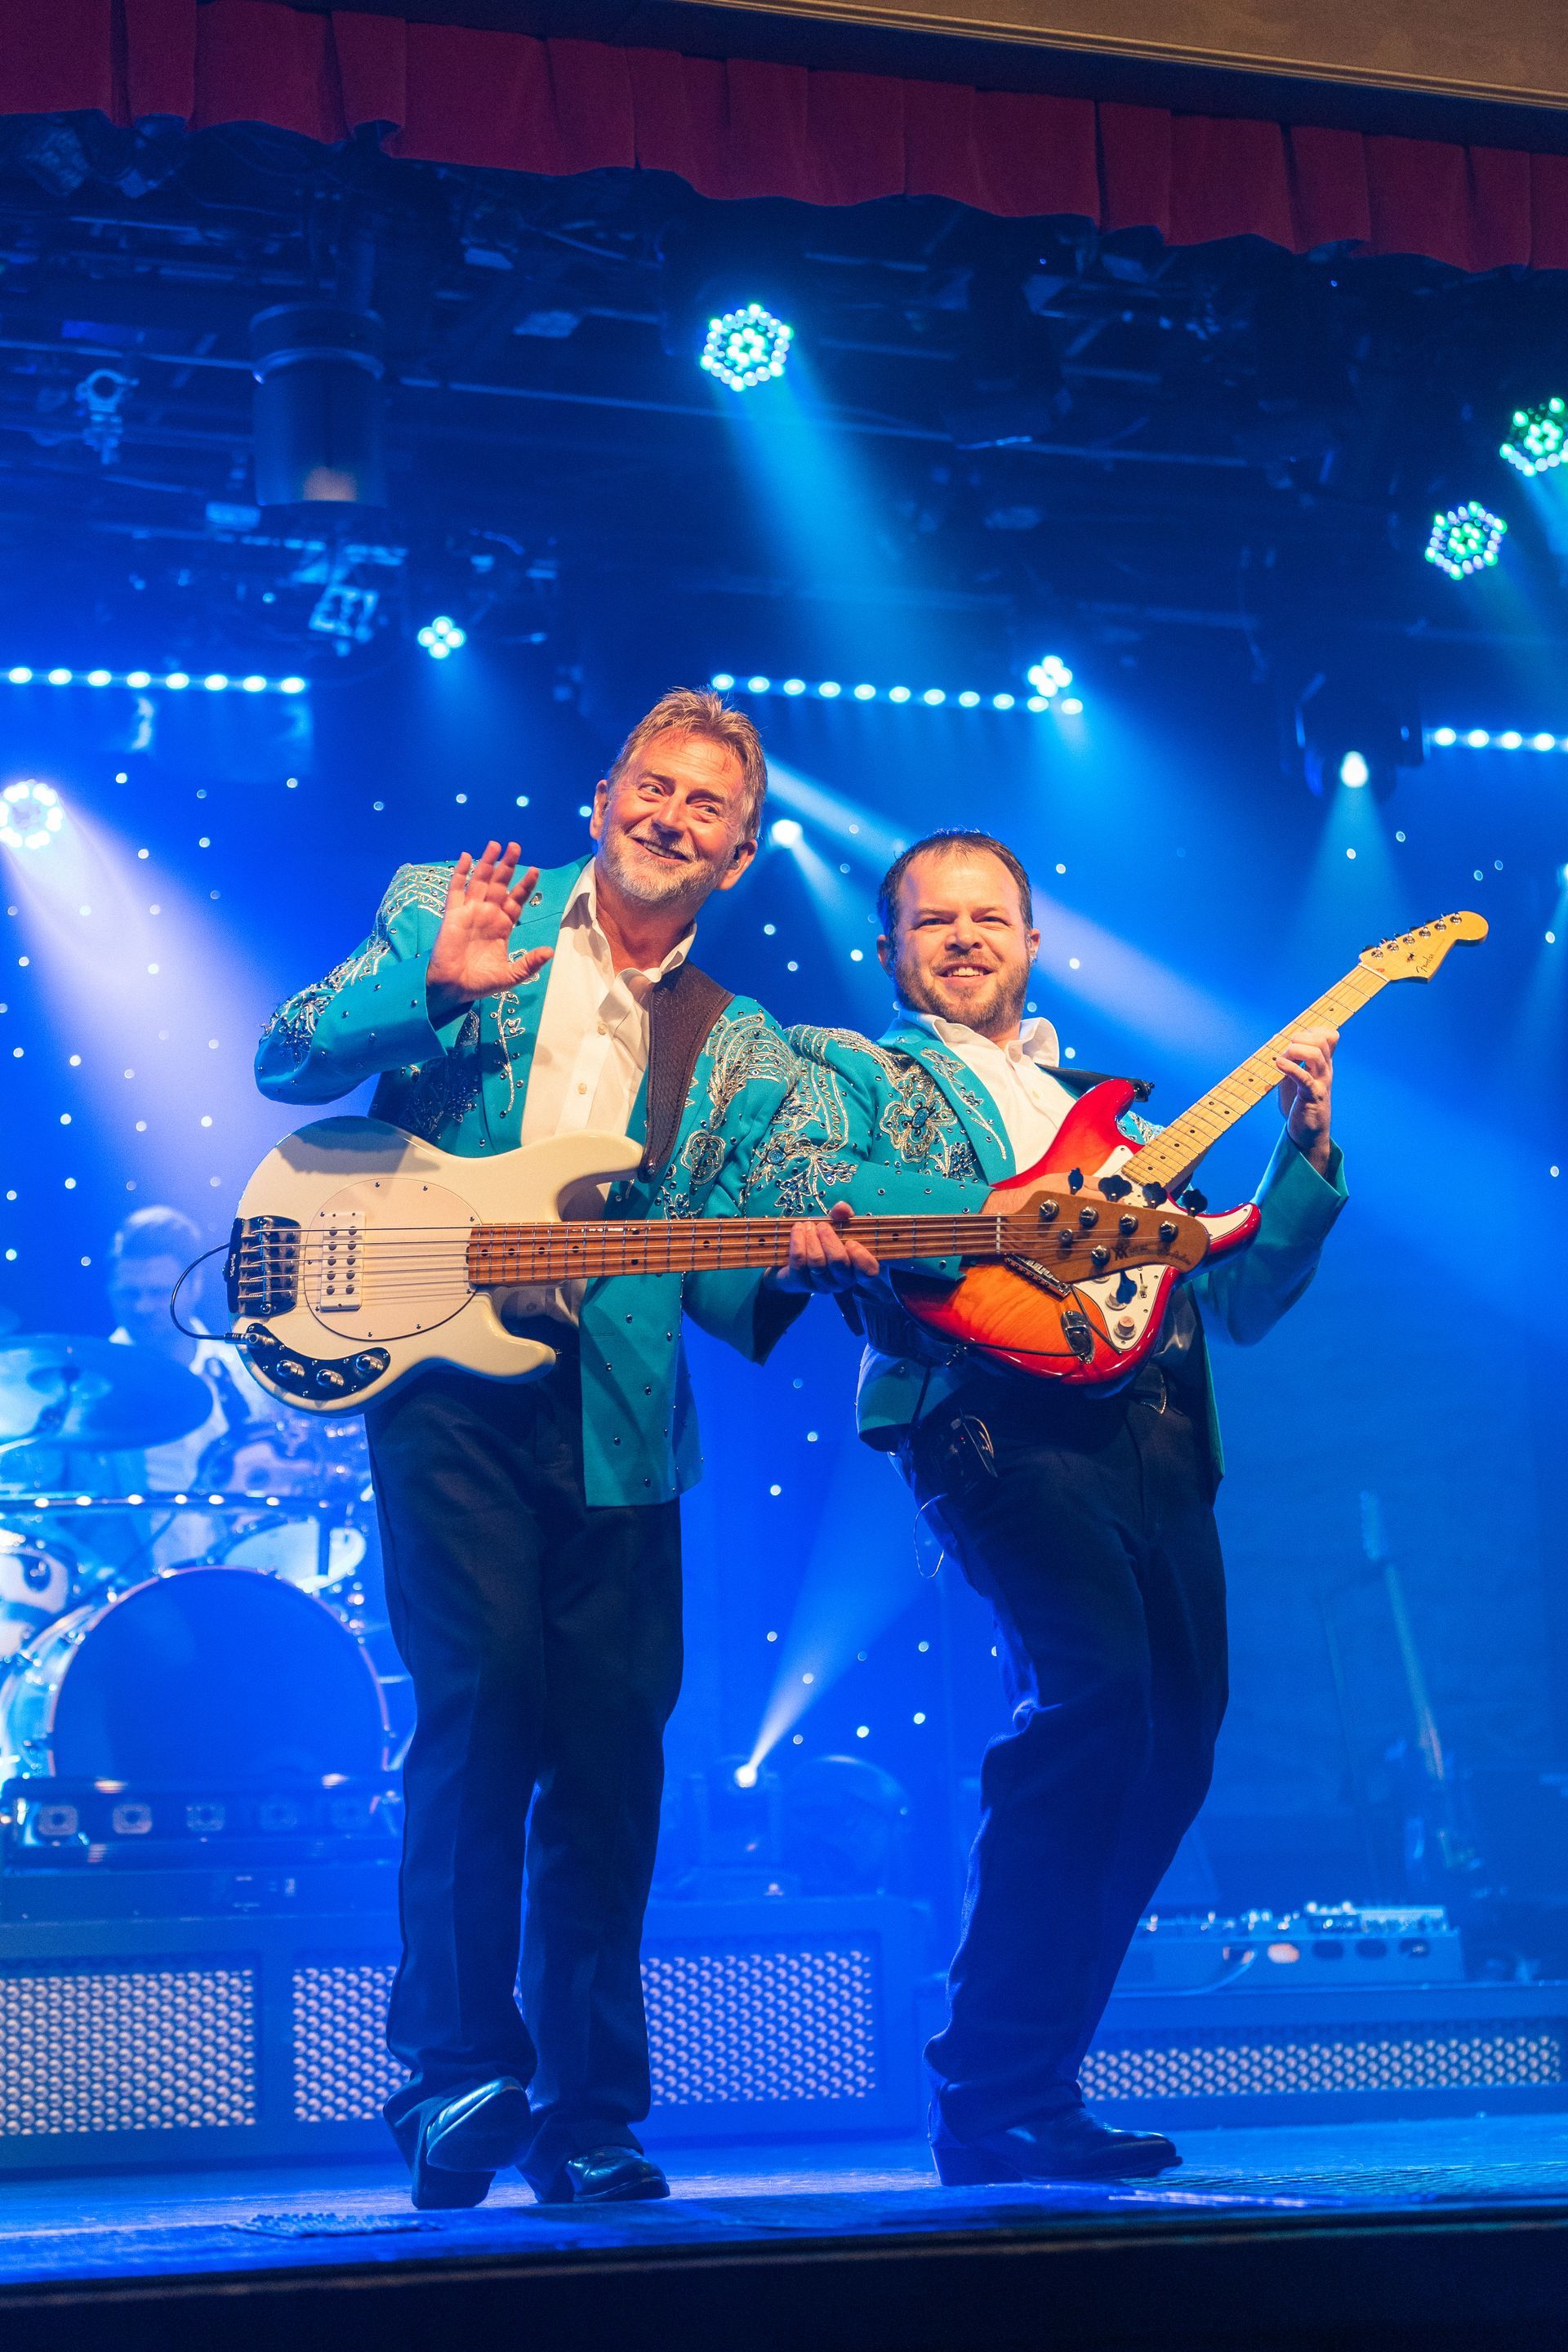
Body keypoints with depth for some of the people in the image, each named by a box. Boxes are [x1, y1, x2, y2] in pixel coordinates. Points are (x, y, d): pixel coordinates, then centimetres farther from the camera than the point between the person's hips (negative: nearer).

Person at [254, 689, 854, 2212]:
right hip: (444, 1364, -3)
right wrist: (429, 984, -15)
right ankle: (457, 2066, -6)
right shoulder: (449, 913, 8)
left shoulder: (741, 1056, 15)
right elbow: (286, 1064, 1)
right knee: (485, 1697, -18)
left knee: (613, 1755, 2)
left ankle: (585, 2111, 13)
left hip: (615, 1411, 3)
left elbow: (718, 1289, 12)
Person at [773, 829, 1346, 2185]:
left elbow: (1239, 1298, 22)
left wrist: (1307, 1150, 8)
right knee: (1093, 1696, -26)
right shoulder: (850, 1073, 14)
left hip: (1159, 1442, 6)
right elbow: (808, 1187, -11)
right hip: (999, 1427, -6)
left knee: (1170, 1751, 0)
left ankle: (1036, 2082, 14)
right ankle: (990, 2101, -20)